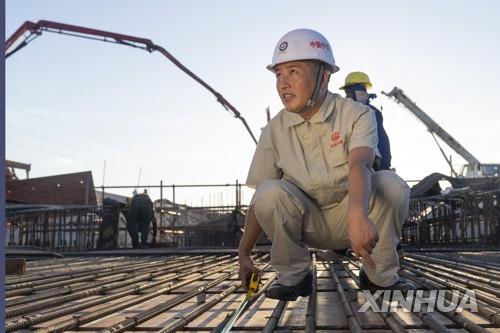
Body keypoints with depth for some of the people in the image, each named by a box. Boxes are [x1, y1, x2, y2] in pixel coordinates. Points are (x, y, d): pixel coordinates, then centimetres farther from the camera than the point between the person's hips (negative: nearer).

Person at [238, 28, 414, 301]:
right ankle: (294, 276, -6)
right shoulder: (275, 130, -5)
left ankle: (379, 275, -7)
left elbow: (359, 165, -34)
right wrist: (244, 253, -6)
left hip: (349, 217, -1)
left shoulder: (357, 115, -14)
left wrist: (357, 214, -54)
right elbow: (261, 200, -2)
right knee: (270, 192, -29)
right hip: (307, 224, 1)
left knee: (390, 184, -29)